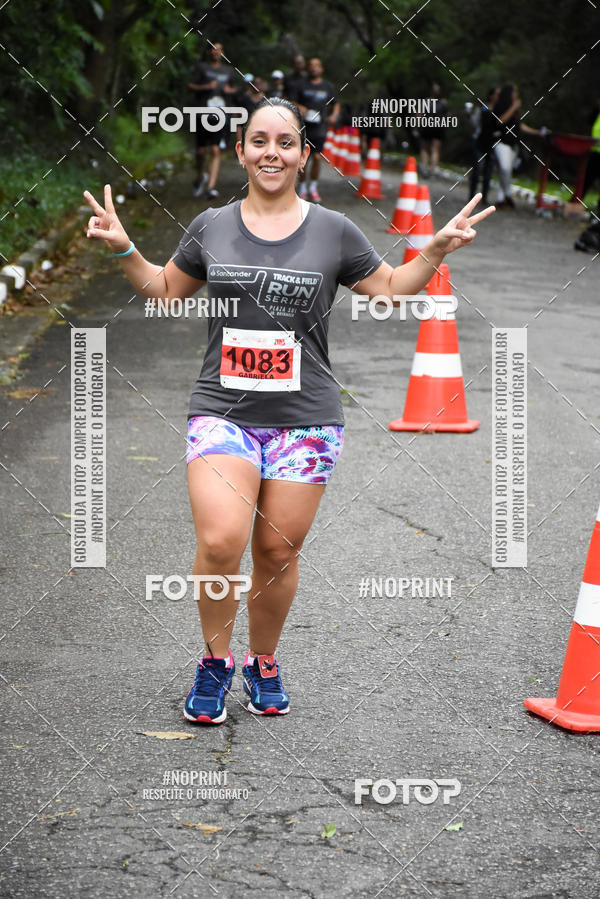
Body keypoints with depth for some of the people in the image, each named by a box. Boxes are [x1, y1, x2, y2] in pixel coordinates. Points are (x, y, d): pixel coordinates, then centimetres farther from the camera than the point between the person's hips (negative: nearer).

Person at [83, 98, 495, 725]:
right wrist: (123, 250, 9)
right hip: (222, 409, 0)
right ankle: (215, 661, 5)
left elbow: (391, 289, 17)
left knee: (277, 551, 2)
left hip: (305, 417, 0)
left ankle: (263, 663, 26)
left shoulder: (333, 232, 6)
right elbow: (166, 290, 23)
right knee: (219, 544, -17)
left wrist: (436, 251, 2)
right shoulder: (211, 227, 9)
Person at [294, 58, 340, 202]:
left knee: (317, 157, -3)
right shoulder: (302, 85, 6)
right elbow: (295, 103, 12)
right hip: (304, 127, 0)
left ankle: (313, 187, 11)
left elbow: (336, 104, 17)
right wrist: (298, 109, -10)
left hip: (320, 127, 1)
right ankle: (302, 187, 13)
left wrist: (334, 115, -3)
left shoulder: (328, 86, 9)